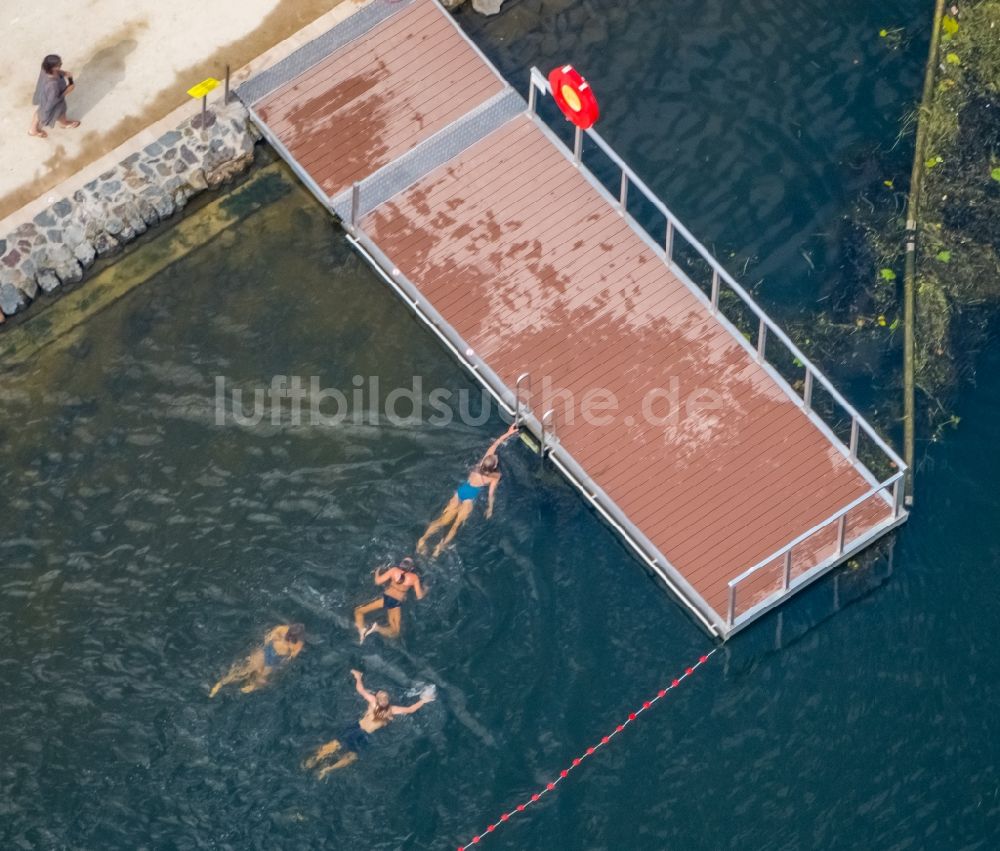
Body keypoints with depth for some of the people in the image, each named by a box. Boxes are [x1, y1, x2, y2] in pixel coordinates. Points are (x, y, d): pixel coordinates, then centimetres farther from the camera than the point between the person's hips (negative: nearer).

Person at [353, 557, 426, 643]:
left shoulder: (394, 570, -4)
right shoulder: (414, 577, -4)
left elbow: (378, 581, -2)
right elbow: (419, 596, -2)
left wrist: (377, 572, 18)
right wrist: (425, 590, 20)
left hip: (385, 598, 0)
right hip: (396, 603, 0)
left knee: (359, 611, 13)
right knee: (395, 632, 12)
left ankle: (362, 629, -16)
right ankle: (377, 628, -19)